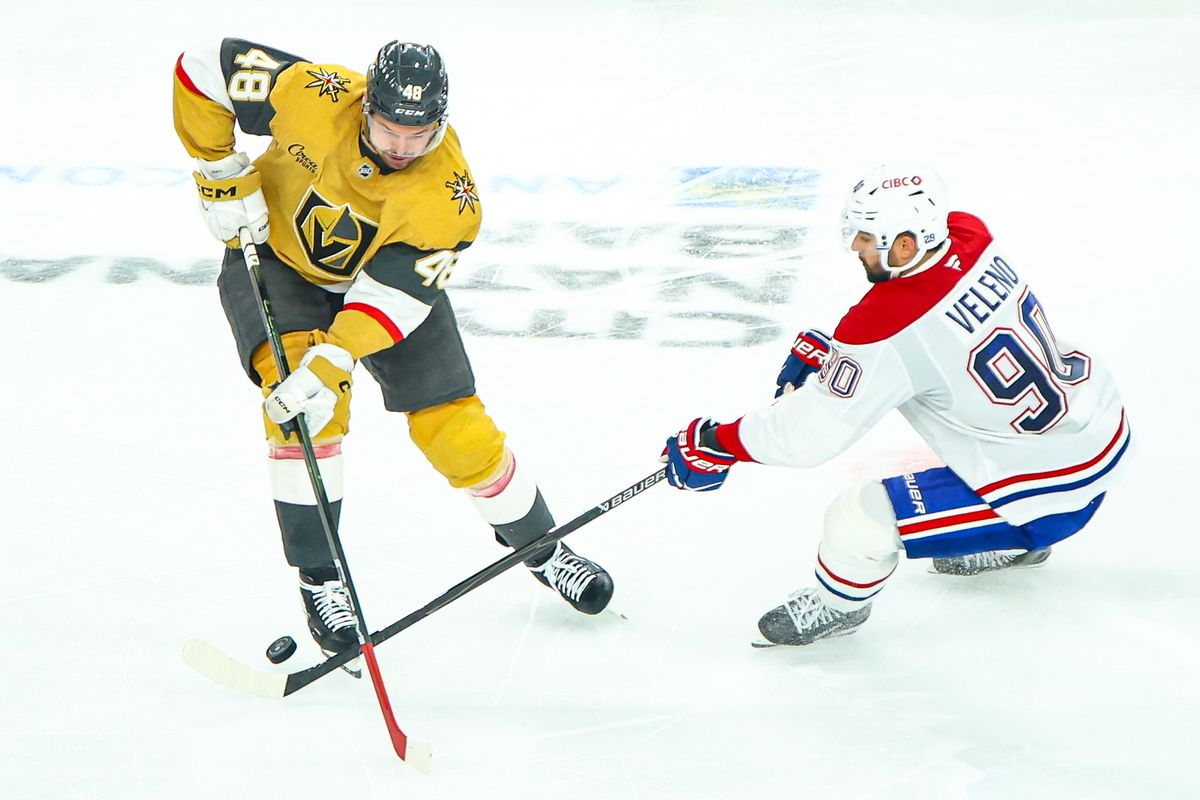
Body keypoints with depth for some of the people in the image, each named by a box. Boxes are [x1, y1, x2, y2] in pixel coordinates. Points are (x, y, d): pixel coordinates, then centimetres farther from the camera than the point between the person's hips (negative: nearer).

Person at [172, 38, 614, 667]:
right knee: (306, 409, -25)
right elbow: (202, 69, -19)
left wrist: (330, 365, -45)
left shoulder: (448, 195, -30)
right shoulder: (313, 97, -31)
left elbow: (392, 295, -35)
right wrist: (222, 177, -17)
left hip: (390, 273, 1)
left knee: (454, 427, -3)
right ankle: (318, 577, -11)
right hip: (275, 260, -1)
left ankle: (537, 545, 23)